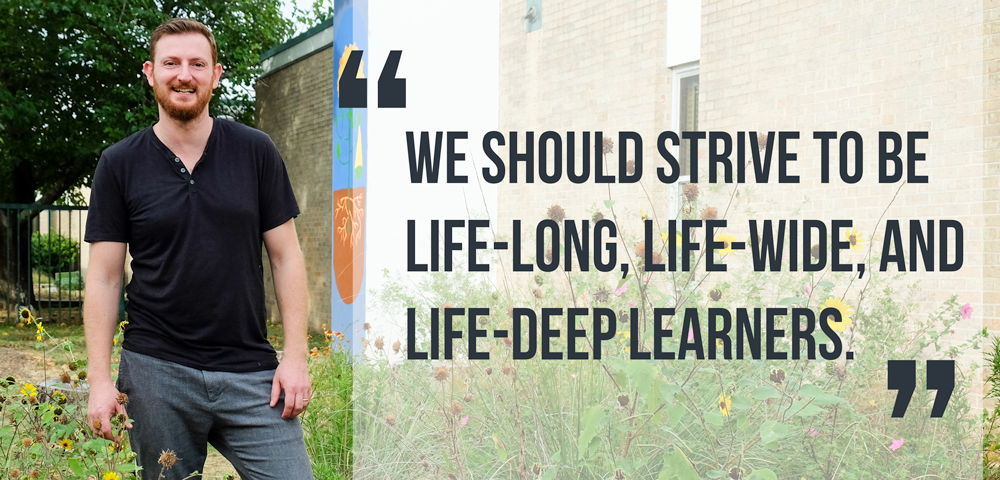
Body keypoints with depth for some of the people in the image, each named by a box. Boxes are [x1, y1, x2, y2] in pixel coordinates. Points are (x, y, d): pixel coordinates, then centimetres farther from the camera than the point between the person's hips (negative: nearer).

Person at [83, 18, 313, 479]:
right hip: (156, 372, 0)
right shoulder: (119, 164, 3)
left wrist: (295, 357, -2)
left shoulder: (256, 152, 4)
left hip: (251, 372, 0)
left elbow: (286, 256, 5)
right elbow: (104, 277, 3)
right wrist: (100, 380, -4)